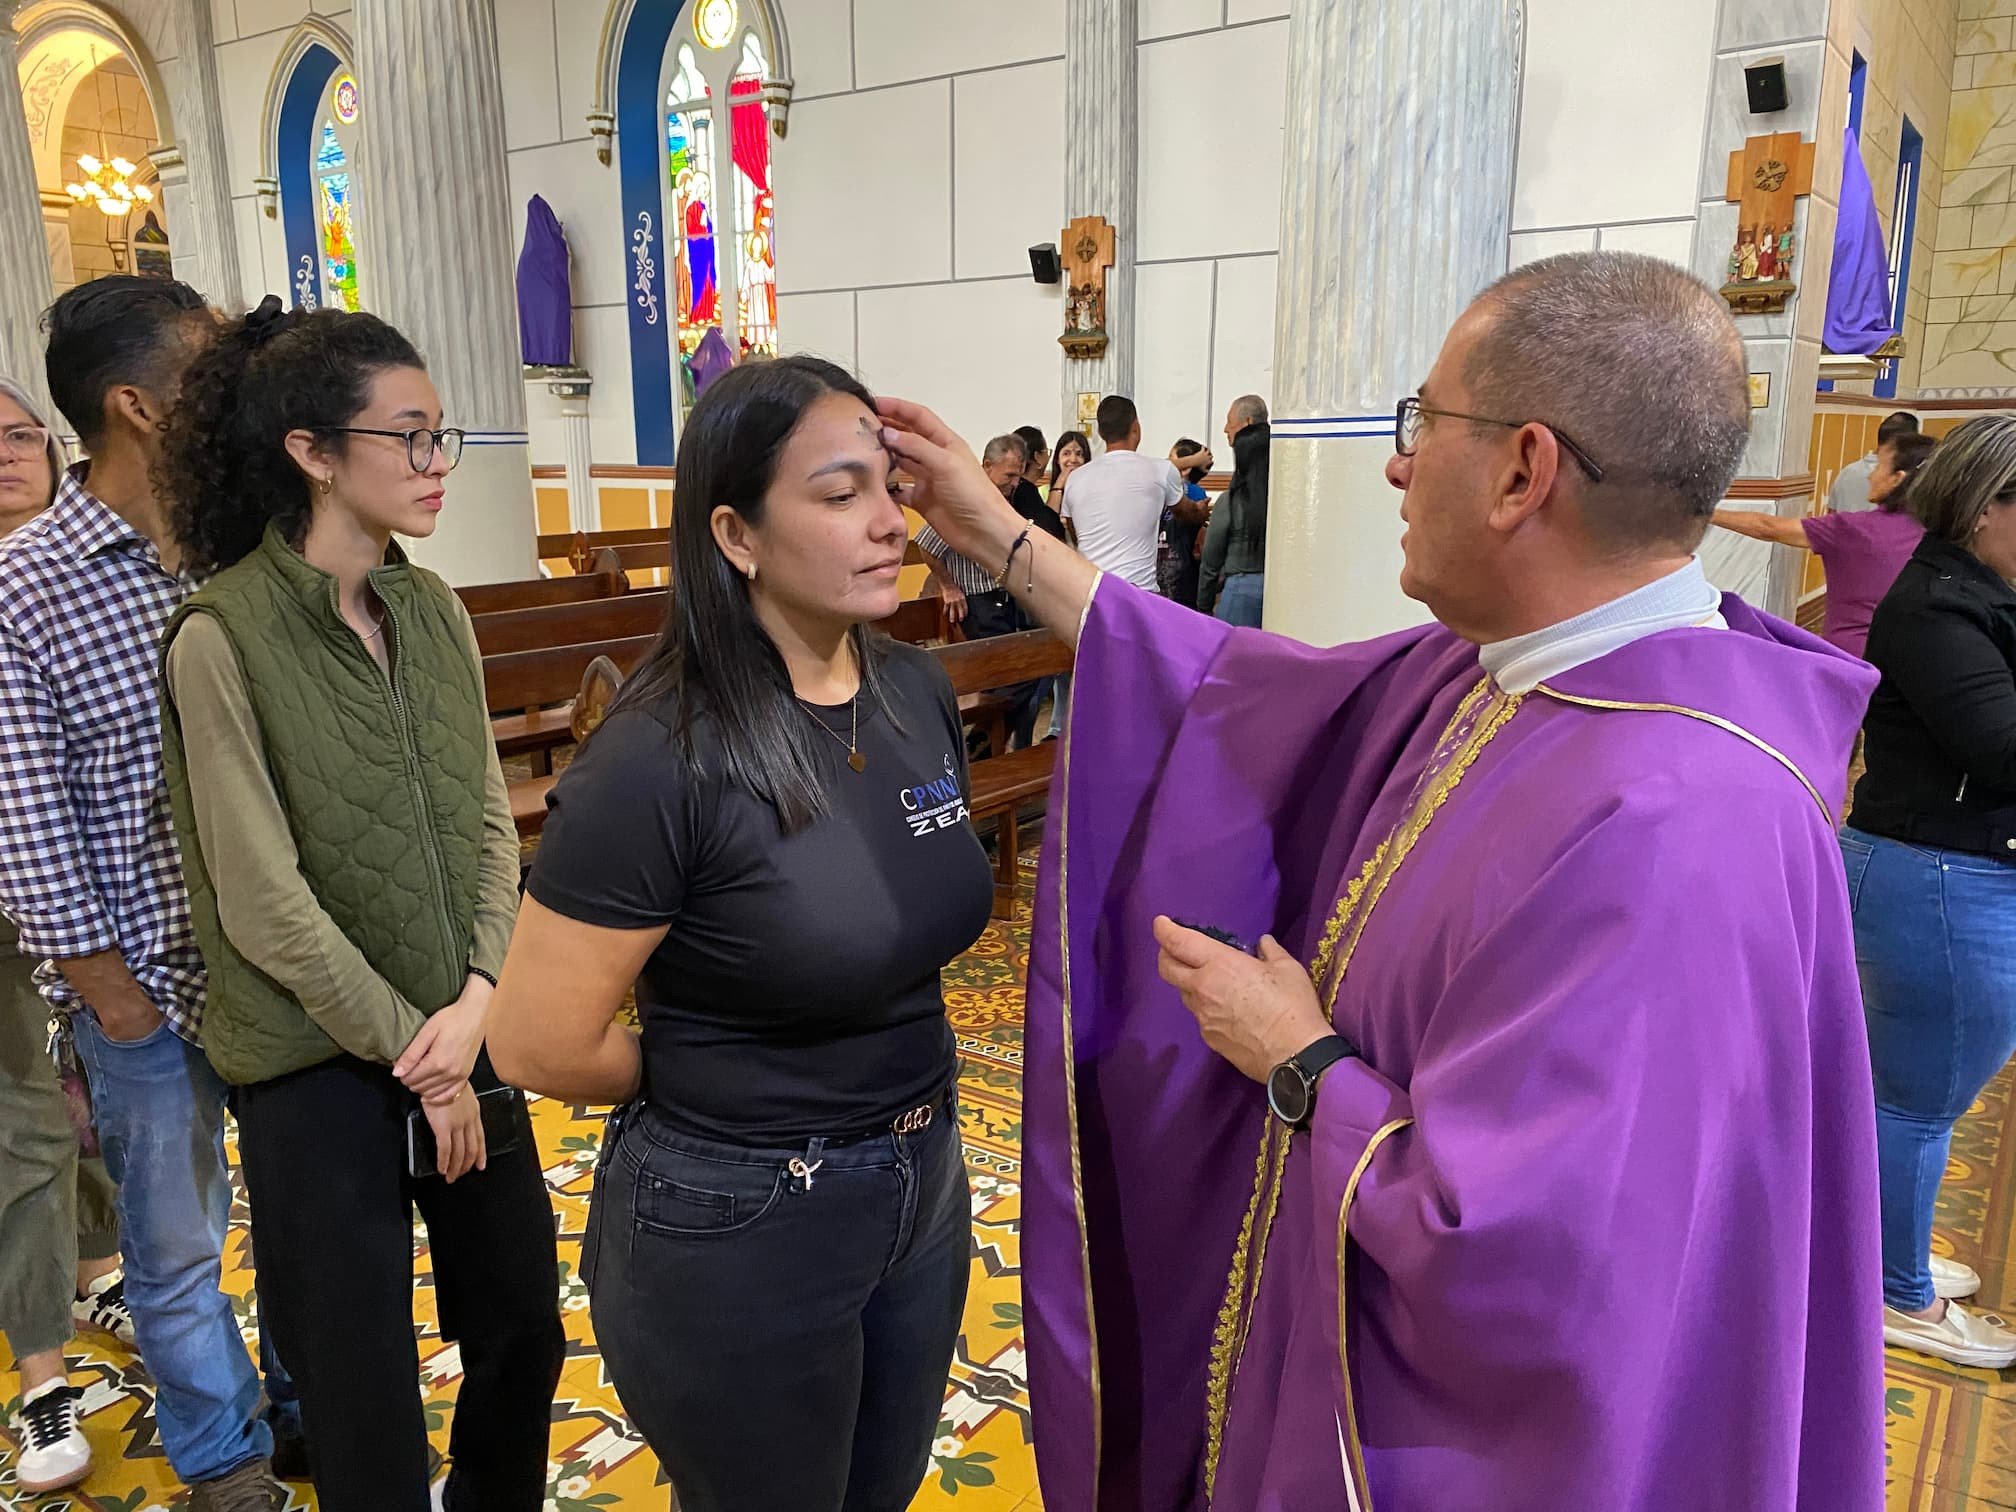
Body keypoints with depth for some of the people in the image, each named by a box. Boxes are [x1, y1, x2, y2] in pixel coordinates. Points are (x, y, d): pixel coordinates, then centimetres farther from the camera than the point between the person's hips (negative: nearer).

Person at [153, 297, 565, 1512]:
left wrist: (477, 1001, -11)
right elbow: (263, 900, -16)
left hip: (463, 1039, 5)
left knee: (524, 1329, 19)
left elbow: (489, 826, 2)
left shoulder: (435, 613, 2)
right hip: (321, 1065, -5)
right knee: (366, 1386, 12)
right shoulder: (225, 638, -15)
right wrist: (413, 1051, -11)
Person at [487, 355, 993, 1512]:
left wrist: (904, 1087, 6)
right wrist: (710, 1088, -3)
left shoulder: (919, 694, -4)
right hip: (738, 1230, -6)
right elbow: (538, 1046, -17)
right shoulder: (660, 763, -24)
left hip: (923, 1189, 6)